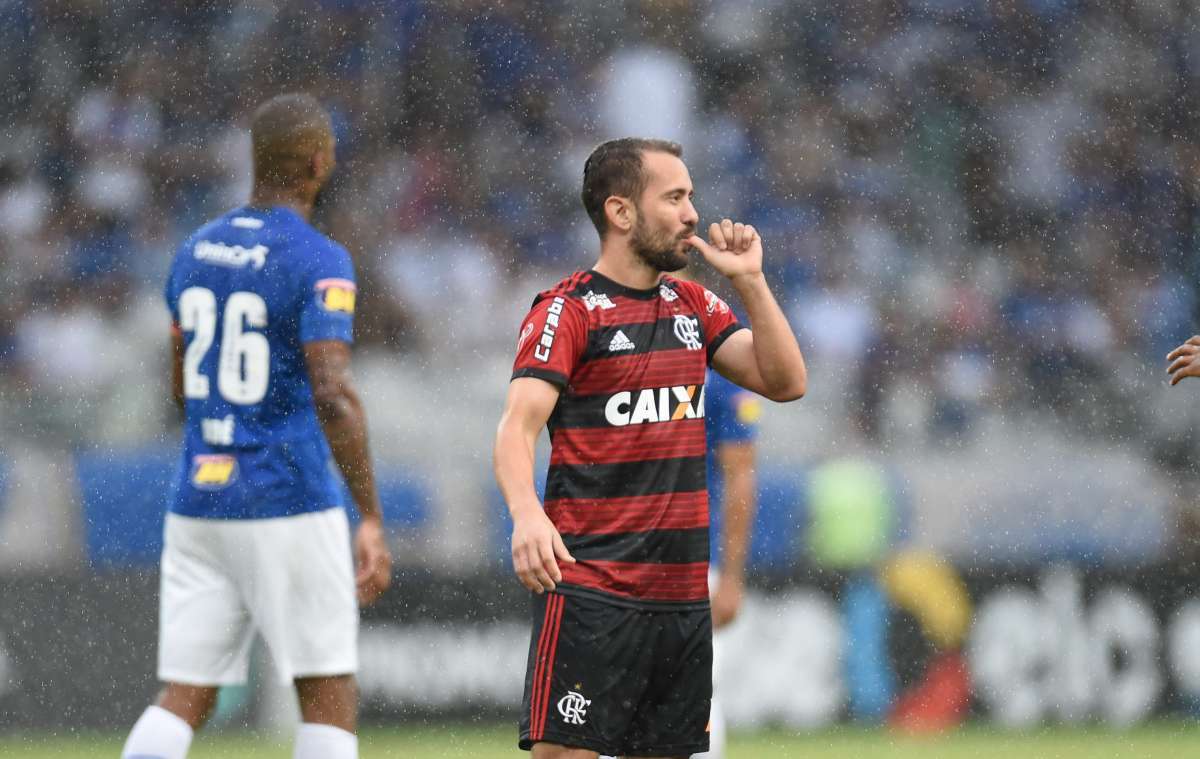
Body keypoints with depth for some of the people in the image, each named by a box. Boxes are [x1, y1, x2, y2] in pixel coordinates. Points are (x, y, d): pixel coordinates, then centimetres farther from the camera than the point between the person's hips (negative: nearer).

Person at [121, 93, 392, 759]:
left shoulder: (195, 251, 10)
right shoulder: (318, 261, -11)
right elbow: (333, 396, -20)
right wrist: (371, 519, -18)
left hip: (198, 504, 6)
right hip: (290, 505, -6)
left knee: (183, 700, 6)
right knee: (329, 697, 4)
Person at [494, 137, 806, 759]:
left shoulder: (693, 305, 15)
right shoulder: (566, 312, -6)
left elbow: (785, 381, 11)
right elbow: (519, 424, -17)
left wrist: (749, 281, 0)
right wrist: (526, 514, -36)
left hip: (684, 593, 7)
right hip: (590, 590, -7)